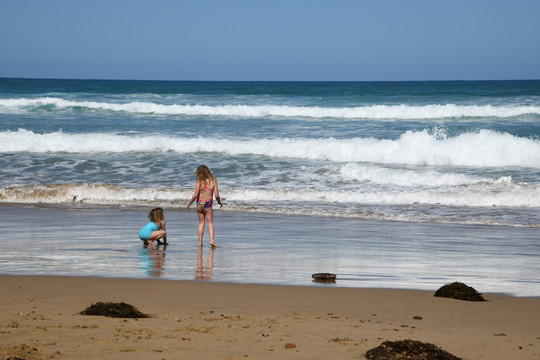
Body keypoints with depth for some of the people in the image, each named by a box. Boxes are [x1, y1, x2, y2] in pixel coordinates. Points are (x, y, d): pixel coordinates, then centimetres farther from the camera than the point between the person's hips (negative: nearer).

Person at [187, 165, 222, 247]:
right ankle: (211, 240, -10)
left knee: (201, 223, 14)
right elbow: (216, 195, -7)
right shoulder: (213, 182, -5)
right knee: (210, 223, 8)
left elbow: (195, 195, -13)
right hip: (208, 205, 0)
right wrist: (219, 202, 12)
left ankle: (200, 242, 13)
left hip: (200, 203, 0)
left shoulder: (199, 182, -9)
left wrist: (189, 203, 2)